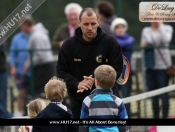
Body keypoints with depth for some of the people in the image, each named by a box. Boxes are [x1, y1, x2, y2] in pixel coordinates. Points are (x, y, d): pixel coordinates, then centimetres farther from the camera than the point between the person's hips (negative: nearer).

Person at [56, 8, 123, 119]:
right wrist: (77, 84, -16)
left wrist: (96, 80, -19)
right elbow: (61, 70, 2)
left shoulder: (110, 42, -5)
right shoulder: (69, 45, 1)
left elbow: (117, 69, -5)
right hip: (78, 100, 2)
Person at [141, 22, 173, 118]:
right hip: (149, 66, 4)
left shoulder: (167, 28, 4)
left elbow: (166, 39, -15)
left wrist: (160, 25, -11)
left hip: (163, 65, -4)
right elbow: (143, 45, 19)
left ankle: (165, 116, -3)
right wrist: (144, 45, -4)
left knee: (164, 94, -7)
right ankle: (155, 117, 12)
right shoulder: (146, 31, 15)